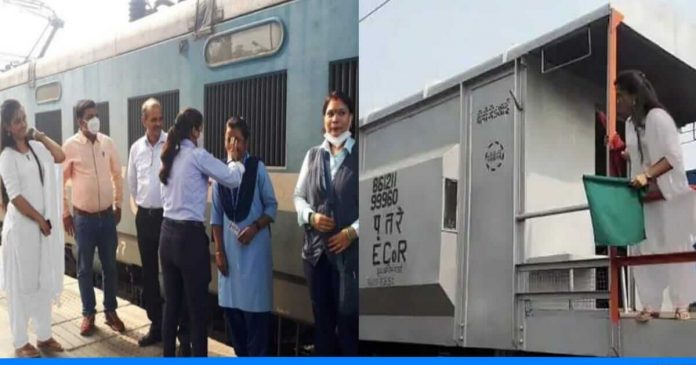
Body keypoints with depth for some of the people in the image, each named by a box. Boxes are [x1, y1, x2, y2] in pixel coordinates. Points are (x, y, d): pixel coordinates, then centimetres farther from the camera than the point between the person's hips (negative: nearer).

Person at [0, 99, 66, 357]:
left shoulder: (36, 147, 8)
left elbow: (60, 157, -5)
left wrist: (41, 137, 0)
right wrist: (40, 220, -13)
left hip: (45, 223, 6)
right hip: (22, 227, -6)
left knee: (45, 281, 13)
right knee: (21, 285, 3)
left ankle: (43, 335, 25)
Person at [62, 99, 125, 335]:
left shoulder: (107, 142, 1)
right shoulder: (70, 146, -9)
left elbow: (117, 174, 12)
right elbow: (59, 182, -2)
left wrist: (118, 204, 13)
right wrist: (65, 213, 0)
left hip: (108, 215, 3)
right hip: (83, 218, -3)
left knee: (110, 266, 10)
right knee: (85, 269, 8)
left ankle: (110, 311, 24)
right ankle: (88, 314, 22)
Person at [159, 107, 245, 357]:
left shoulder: (170, 156, 11)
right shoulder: (197, 156, -11)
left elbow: (168, 195, 15)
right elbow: (234, 179, -12)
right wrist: (233, 160, 7)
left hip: (167, 233, 8)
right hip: (189, 236, -7)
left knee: (171, 304, 15)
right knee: (197, 308, 2)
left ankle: (168, 357, 25)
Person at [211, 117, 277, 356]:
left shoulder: (257, 168, -6)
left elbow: (272, 206, -2)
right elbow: (216, 216, 5)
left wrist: (255, 227, -17)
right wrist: (219, 251, 1)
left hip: (255, 247, -4)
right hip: (229, 248, 4)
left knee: (255, 305, 0)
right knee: (231, 305, 10)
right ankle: (241, 356, 26)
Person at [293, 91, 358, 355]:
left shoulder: (359, 155, -3)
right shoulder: (312, 155, 11)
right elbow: (298, 195, 13)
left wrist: (352, 232, -14)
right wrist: (311, 216, -7)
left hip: (350, 251, -4)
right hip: (316, 249, 4)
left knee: (348, 319, -3)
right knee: (322, 318, 13)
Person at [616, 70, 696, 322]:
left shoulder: (657, 117, -12)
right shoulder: (631, 123, 12)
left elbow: (673, 156, -19)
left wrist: (647, 175, -30)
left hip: (667, 195, -7)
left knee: (674, 248, 0)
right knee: (643, 251, 2)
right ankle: (651, 304, 5)